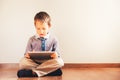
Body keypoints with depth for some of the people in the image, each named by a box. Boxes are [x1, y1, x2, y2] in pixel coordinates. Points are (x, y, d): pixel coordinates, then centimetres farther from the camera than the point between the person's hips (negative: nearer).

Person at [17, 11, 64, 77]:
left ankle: (33, 72, -26)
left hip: (48, 63, 0)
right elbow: (27, 54, 9)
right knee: (22, 62, -28)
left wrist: (56, 56, -22)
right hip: (34, 62, 0)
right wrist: (27, 55, -16)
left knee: (59, 62, -31)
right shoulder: (32, 40, 5)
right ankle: (50, 70, -27)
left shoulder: (53, 40, 3)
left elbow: (57, 55, 3)